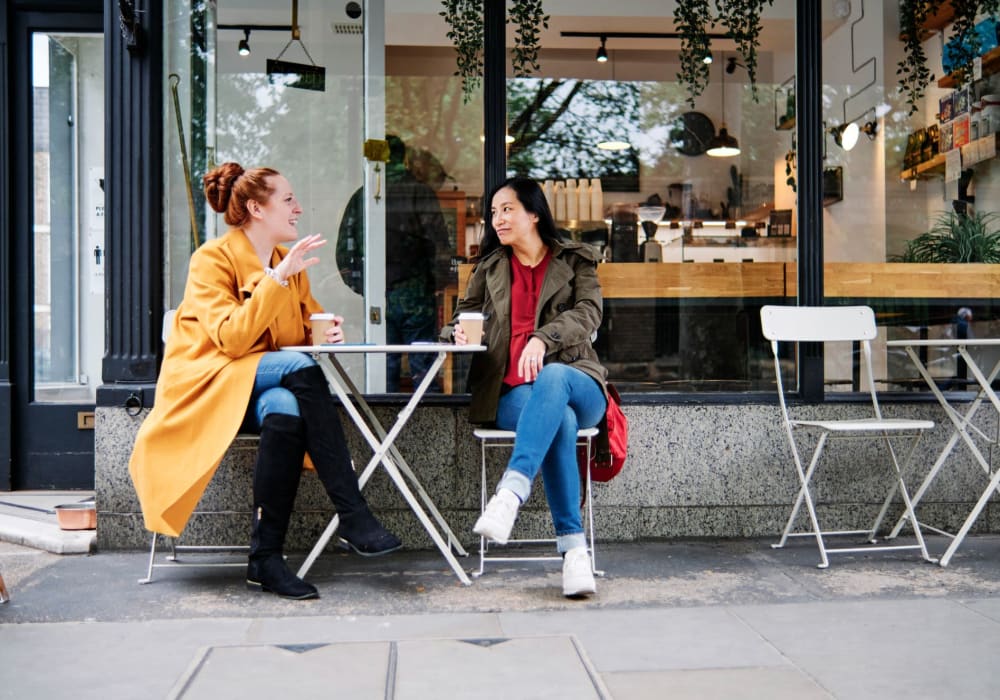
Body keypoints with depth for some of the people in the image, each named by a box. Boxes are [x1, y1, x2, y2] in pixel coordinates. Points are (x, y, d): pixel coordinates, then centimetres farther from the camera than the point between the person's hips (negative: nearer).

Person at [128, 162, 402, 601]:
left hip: (265, 388, 5)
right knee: (299, 367, -33)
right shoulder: (213, 258, -6)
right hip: (208, 384, -5)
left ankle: (266, 558, -27)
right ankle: (353, 517, -33)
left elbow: (309, 326, 23)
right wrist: (277, 277, -22)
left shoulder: (290, 264, 14)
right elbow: (232, 339, -19)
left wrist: (326, 334, -2)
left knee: (287, 412, -34)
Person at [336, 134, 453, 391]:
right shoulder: (421, 193, -4)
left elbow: (343, 250, 7)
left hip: (377, 300, 3)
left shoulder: (360, 197, 5)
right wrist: (439, 282, 1)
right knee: (423, 365, 2)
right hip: (416, 295, -3)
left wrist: (359, 286, 15)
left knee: (384, 368, 8)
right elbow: (440, 245, -10)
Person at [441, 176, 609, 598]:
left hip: (573, 381, -1)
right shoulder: (490, 267, 24)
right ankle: (574, 550, -41)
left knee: (552, 376, -40)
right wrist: (459, 333, -3)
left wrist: (543, 338, -23)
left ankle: (509, 496, -54)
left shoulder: (575, 261, 14)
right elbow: (463, 316, 24)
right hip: (512, 392, 1)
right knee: (560, 422, -36)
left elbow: (588, 313, -3)